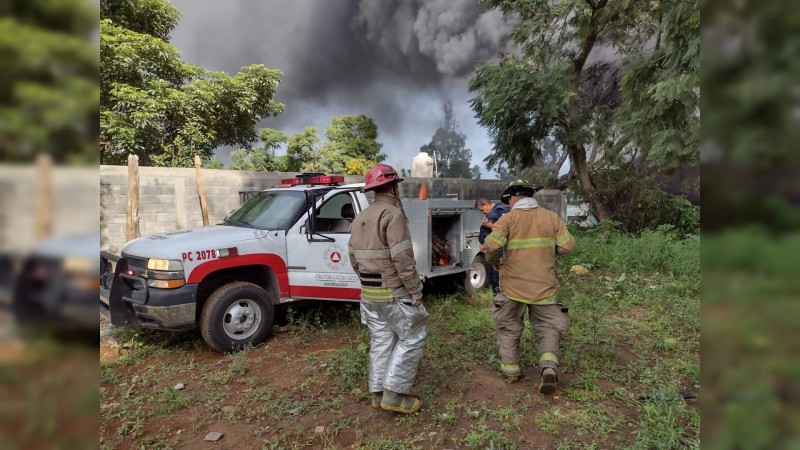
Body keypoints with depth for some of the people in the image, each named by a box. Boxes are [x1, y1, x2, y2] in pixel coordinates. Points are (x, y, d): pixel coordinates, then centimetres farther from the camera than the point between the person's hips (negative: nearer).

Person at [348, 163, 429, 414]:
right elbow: (402, 258, -22)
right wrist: (416, 290, -16)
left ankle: (378, 392, 23)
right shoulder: (393, 214, -15)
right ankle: (394, 394, 4)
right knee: (412, 338, 3)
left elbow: (354, 257, 14)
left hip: (369, 293, 8)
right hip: (394, 292, -8)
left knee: (381, 340, 15)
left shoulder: (360, 218, 11)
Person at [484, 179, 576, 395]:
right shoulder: (551, 217, 1)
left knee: (508, 328, 18)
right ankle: (549, 367, -8)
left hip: (514, 286, -1)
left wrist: (495, 263, 0)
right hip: (544, 287, 2)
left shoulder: (508, 218, -8)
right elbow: (567, 245, -2)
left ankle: (511, 370, 26)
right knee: (548, 328, 14)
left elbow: (492, 245, -20)